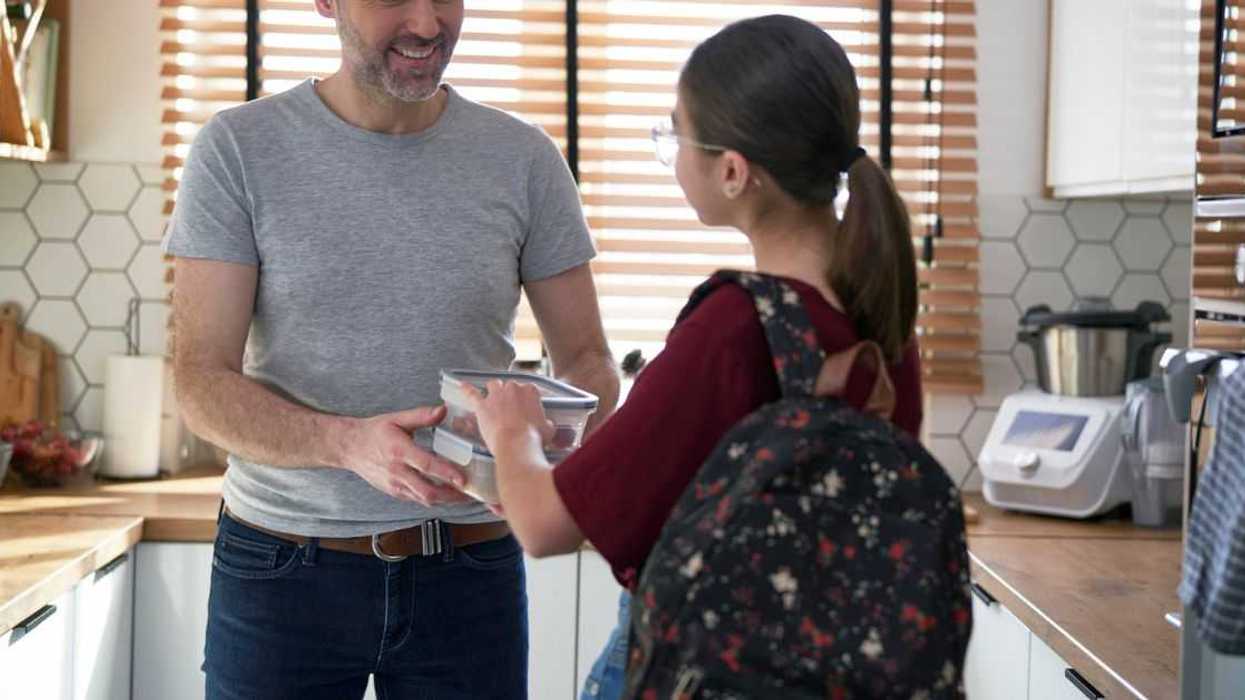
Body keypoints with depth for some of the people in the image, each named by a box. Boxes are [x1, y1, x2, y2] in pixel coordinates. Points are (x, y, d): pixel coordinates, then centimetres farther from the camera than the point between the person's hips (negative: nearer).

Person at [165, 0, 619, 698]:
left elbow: (587, 359, 5)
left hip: (472, 567, 2)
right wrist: (349, 443, -29)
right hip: (283, 568, -1)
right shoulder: (239, 150, -6)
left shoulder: (524, 158, -1)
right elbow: (203, 384, -10)